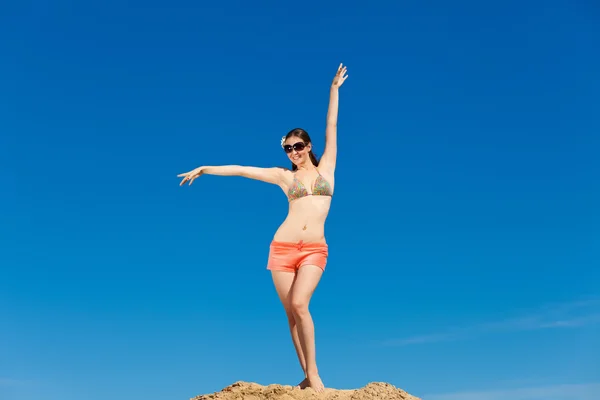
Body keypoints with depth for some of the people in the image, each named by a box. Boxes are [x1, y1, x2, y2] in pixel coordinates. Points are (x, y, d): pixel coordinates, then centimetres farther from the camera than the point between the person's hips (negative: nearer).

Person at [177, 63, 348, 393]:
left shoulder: (325, 167, 10)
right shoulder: (285, 176, 11)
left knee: (299, 305, -21)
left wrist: (334, 89, 9)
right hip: (283, 247, 2)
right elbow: (242, 170, 12)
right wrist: (205, 169, 15)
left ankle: (313, 371, -12)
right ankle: (308, 376, 6)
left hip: (315, 250, -2)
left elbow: (332, 128, 9)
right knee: (292, 312, -1)